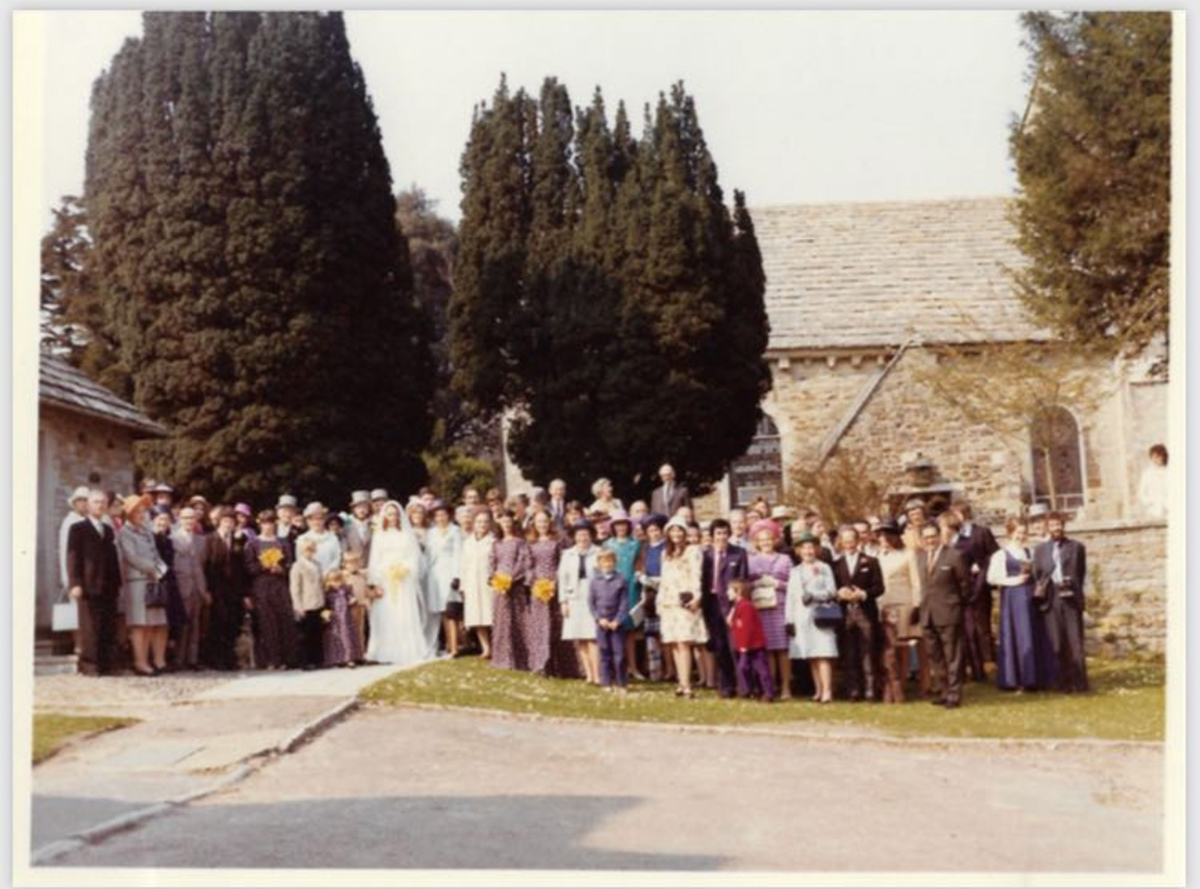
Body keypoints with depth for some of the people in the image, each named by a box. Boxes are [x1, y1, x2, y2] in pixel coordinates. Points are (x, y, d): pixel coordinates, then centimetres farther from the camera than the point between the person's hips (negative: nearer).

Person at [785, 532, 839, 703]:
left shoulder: (824, 568, 5)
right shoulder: (795, 571, 15)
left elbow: (831, 591, -2)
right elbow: (791, 597, 11)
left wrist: (813, 595, -14)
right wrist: (790, 620, 7)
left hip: (821, 616, -4)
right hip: (802, 618, 4)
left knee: (823, 654, -11)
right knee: (811, 657, 4)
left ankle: (827, 691, -13)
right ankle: (818, 690, 9)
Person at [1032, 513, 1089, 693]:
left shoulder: (1077, 547, 10)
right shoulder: (1040, 549, 14)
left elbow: (1081, 573, 8)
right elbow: (1037, 575, 11)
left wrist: (1072, 589, -3)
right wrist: (1039, 590, -4)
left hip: (1071, 599, -1)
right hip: (1051, 599, 1)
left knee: (1075, 642, -2)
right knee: (1057, 644, 0)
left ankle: (1080, 683, 0)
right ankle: (1064, 683, 3)